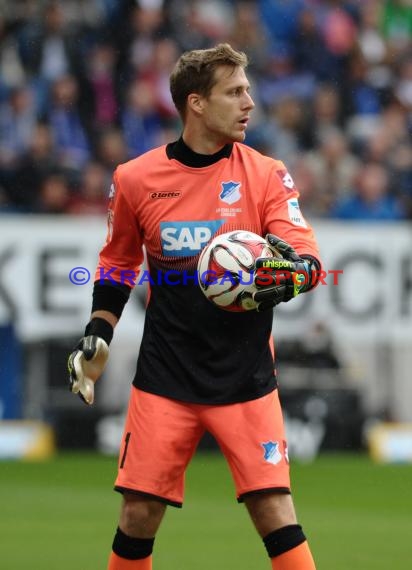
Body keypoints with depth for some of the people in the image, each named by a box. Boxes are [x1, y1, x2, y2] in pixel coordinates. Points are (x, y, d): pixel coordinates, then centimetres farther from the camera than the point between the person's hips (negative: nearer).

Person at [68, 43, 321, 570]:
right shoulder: (135, 179, 0)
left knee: (275, 513, -8)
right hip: (164, 379, 1)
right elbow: (117, 265, 16)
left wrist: (289, 272, -34)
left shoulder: (266, 175, -3)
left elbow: (310, 260, -12)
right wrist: (97, 335, 8)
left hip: (246, 381, -1)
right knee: (139, 514, 1)